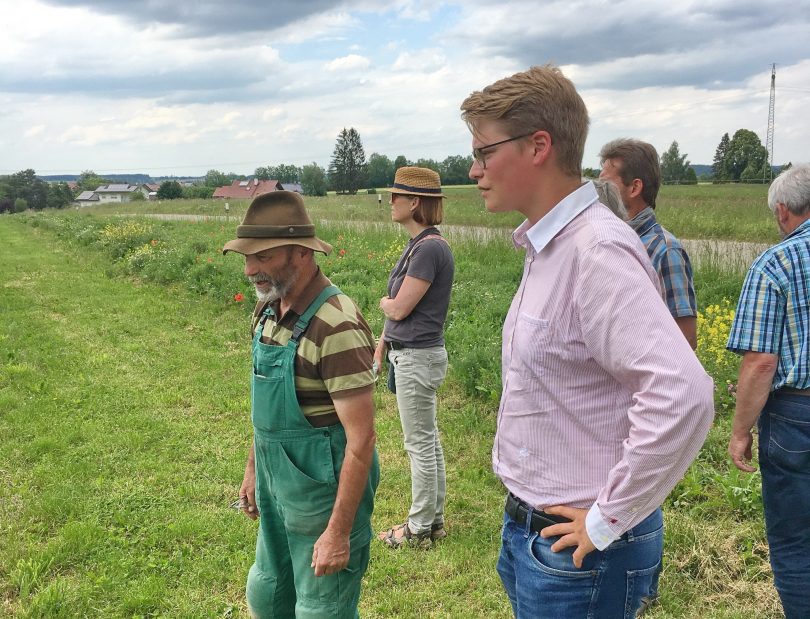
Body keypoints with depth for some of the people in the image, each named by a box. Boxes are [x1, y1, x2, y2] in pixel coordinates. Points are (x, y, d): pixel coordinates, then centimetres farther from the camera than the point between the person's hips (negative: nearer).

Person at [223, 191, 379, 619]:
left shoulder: (335, 326, -26)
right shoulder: (268, 310, 2)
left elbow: (361, 439, -24)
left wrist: (339, 532, -21)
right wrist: (253, 469, 18)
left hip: (324, 490, -8)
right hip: (277, 483, 8)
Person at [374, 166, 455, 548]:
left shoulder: (430, 248, -20)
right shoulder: (417, 245, 10)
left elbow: (399, 308, -20)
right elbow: (395, 308, 14)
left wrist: (384, 301, 2)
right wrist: (380, 345, 16)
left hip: (418, 358, -10)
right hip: (409, 354, 10)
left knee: (420, 444, 2)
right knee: (428, 440, 17)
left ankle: (420, 528, 16)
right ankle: (433, 519, 30)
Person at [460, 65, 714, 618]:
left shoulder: (597, 251, -23)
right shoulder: (546, 247, 6)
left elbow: (683, 396, -34)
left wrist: (607, 521, -23)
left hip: (578, 549, -8)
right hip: (528, 528, 9)